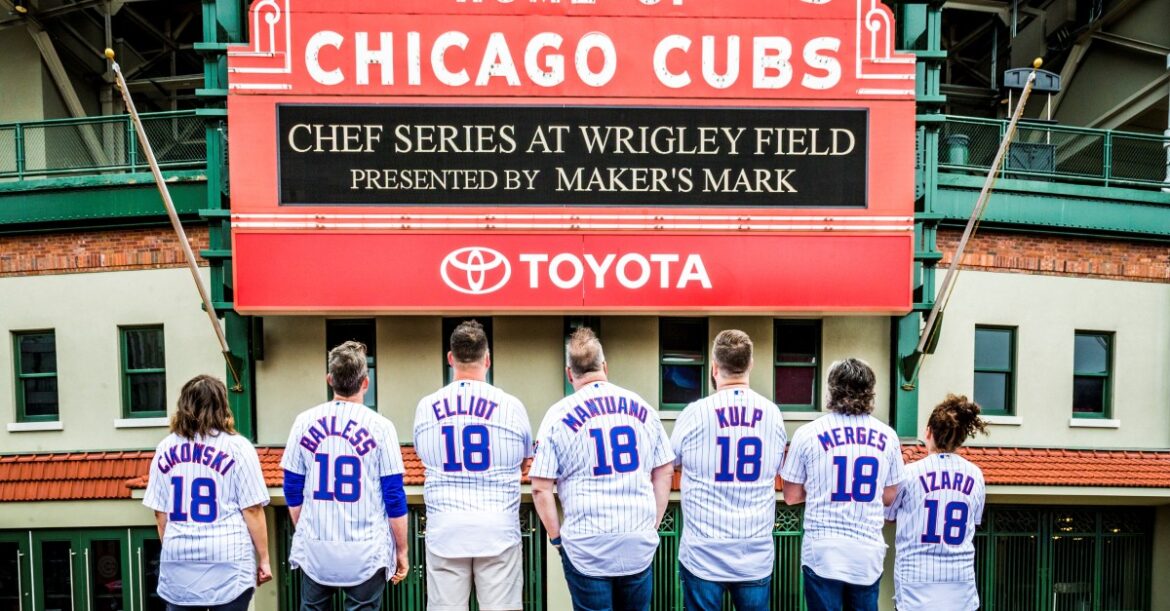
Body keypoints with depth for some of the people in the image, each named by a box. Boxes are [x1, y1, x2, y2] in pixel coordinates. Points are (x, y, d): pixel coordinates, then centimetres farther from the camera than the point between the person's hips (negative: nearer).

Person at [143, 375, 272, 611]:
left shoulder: (165, 449, 5)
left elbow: (160, 512, 9)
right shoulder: (237, 448, -8)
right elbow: (252, 511, -8)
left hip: (178, 565, 4)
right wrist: (264, 559, 1)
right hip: (227, 564, -4)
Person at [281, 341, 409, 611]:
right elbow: (394, 497, -7)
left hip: (315, 550, 3)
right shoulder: (379, 426, -10)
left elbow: (293, 491, 6)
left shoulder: (305, 422, -2)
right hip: (365, 552, -3)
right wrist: (401, 551, 3)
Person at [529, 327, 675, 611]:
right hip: (640, 544, 3)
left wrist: (556, 537, 3)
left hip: (586, 547, -3)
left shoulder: (559, 415, -6)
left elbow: (540, 488, -7)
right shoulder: (642, 407, 4)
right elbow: (665, 472, 8)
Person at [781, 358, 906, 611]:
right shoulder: (888, 436, 1)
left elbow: (791, 496, 0)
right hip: (869, 553, 3)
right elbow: (890, 496, 10)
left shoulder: (808, 433, -7)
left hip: (823, 552, -2)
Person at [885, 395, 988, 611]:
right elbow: (974, 521, 15)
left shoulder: (909, 473, -10)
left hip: (918, 580, -3)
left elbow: (888, 515, 6)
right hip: (961, 580, 3)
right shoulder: (976, 476, 1)